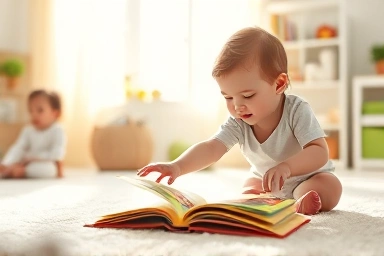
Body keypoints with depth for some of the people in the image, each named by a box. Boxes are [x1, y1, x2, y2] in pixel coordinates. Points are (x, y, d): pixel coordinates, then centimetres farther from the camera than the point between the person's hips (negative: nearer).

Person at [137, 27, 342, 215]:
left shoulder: (297, 110, -30)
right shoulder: (238, 122, -19)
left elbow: (320, 153, -37)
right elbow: (211, 148, -32)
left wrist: (286, 166, -55)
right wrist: (178, 166, -50)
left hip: (307, 176, -5)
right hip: (267, 181, 5)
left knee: (330, 187, -30)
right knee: (250, 186, -19)